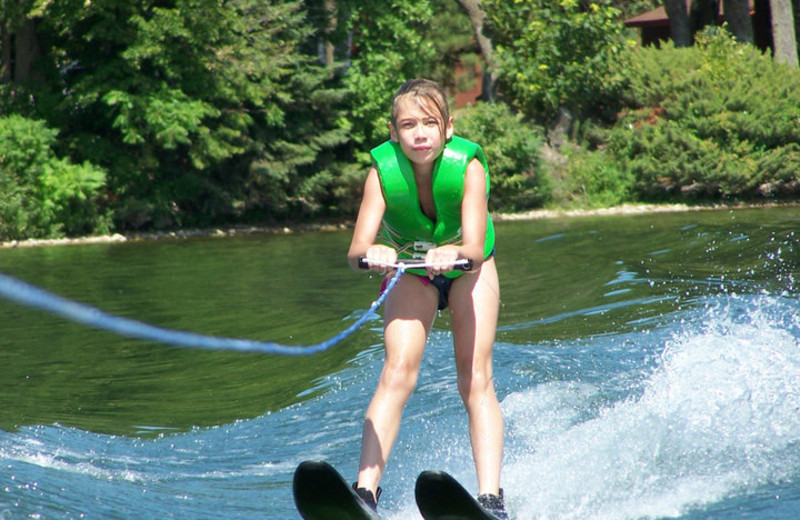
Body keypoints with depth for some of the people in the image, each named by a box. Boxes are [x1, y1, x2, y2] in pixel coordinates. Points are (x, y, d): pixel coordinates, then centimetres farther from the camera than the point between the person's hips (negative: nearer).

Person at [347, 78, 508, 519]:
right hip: (411, 271, 1)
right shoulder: (383, 171, -30)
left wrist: (455, 253, -67)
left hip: (466, 267, 0)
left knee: (475, 380, -12)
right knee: (397, 374, -16)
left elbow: (476, 245, -44)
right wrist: (372, 254, -63)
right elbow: (357, 248, -40)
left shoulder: (467, 165, -33)